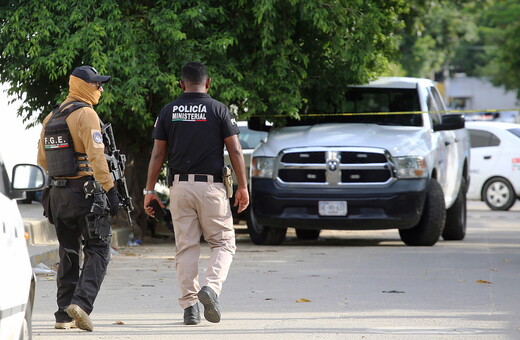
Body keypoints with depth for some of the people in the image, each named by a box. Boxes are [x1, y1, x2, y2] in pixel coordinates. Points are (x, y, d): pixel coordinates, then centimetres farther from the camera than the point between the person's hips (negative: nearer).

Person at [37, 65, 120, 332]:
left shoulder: (52, 117, 15)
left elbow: (42, 158, 19)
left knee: (68, 253, 12)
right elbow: (95, 155, -19)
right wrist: (110, 189, -18)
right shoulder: (85, 113, -11)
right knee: (97, 250, -3)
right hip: (84, 189, -7)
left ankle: (64, 315, 9)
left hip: (57, 193, 7)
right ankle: (81, 303, -20)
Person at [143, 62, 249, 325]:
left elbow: (158, 154, 5)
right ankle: (211, 287, -17)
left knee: (185, 247, 7)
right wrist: (242, 187, 2)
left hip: (179, 186, 2)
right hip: (211, 186, -2)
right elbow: (235, 151, -3)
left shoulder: (168, 112, 5)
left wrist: (149, 190, 10)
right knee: (223, 243, 7)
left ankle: (189, 305, 2)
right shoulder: (218, 110, -1)